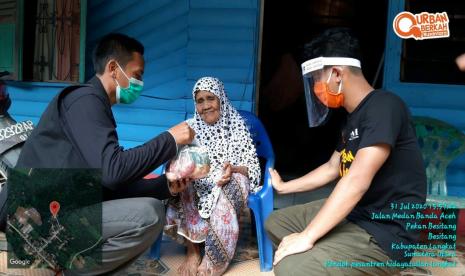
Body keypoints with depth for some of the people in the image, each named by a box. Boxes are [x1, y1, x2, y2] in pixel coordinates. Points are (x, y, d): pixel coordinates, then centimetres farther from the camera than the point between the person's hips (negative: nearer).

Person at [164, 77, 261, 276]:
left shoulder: (236, 127, -3)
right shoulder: (190, 128, 1)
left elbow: (253, 167, -7)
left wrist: (233, 169, -29)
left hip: (230, 186, -1)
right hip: (197, 188, 2)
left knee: (236, 179, -33)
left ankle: (216, 259, -25)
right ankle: (192, 251, -20)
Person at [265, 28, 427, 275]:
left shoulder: (383, 106, -20)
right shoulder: (353, 115, 11)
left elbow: (357, 182, -28)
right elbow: (332, 168, 24)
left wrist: (307, 237, -26)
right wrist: (283, 187, 31)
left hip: (383, 235, -10)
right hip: (351, 213, 10)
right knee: (276, 223, 15)